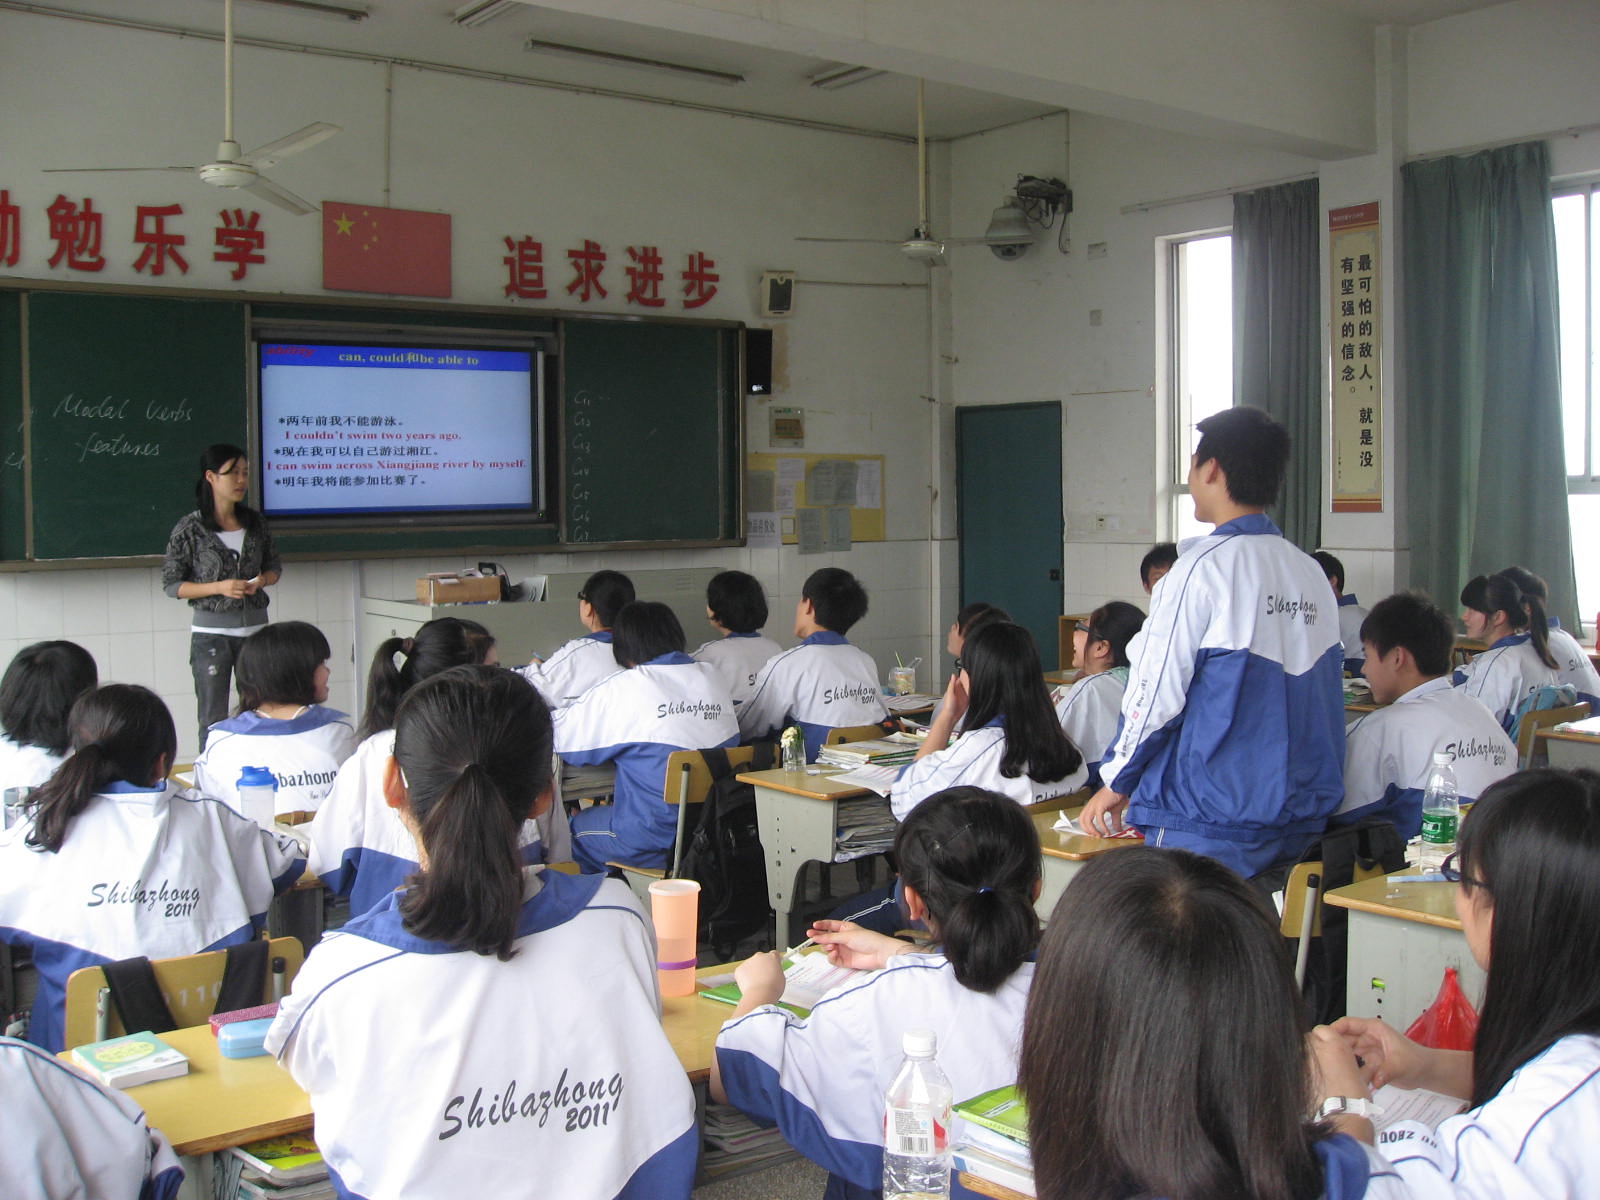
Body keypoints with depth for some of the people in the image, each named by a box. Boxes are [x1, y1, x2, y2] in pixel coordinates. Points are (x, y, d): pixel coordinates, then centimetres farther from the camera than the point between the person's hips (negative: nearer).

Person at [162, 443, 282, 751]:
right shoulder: (190, 529, -7)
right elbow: (171, 584, -6)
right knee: (213, 720, 2)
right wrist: (219, 588, -18)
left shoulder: (254, 522, 6)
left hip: (255, 626, 4)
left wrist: (262, 580, -6)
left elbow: (274, 565, 17)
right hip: (211, 631, -4)